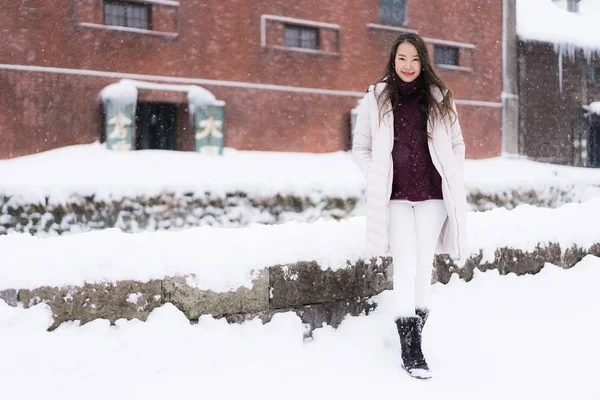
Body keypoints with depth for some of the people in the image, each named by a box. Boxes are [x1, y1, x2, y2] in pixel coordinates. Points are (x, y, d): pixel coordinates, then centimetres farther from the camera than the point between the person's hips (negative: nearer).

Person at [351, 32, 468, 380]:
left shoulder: (440, 99, 7)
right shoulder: (376, 99, 2)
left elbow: (457, 144, 15)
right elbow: (360, 149, 9)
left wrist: (452, 180, 4)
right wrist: (378, 180, -3)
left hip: (432, 195, 2)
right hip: (395, 197, -2)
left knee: (424, 267, 4)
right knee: (406, 267, -10)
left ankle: (414, 341, 15)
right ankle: (411, 351, -5)